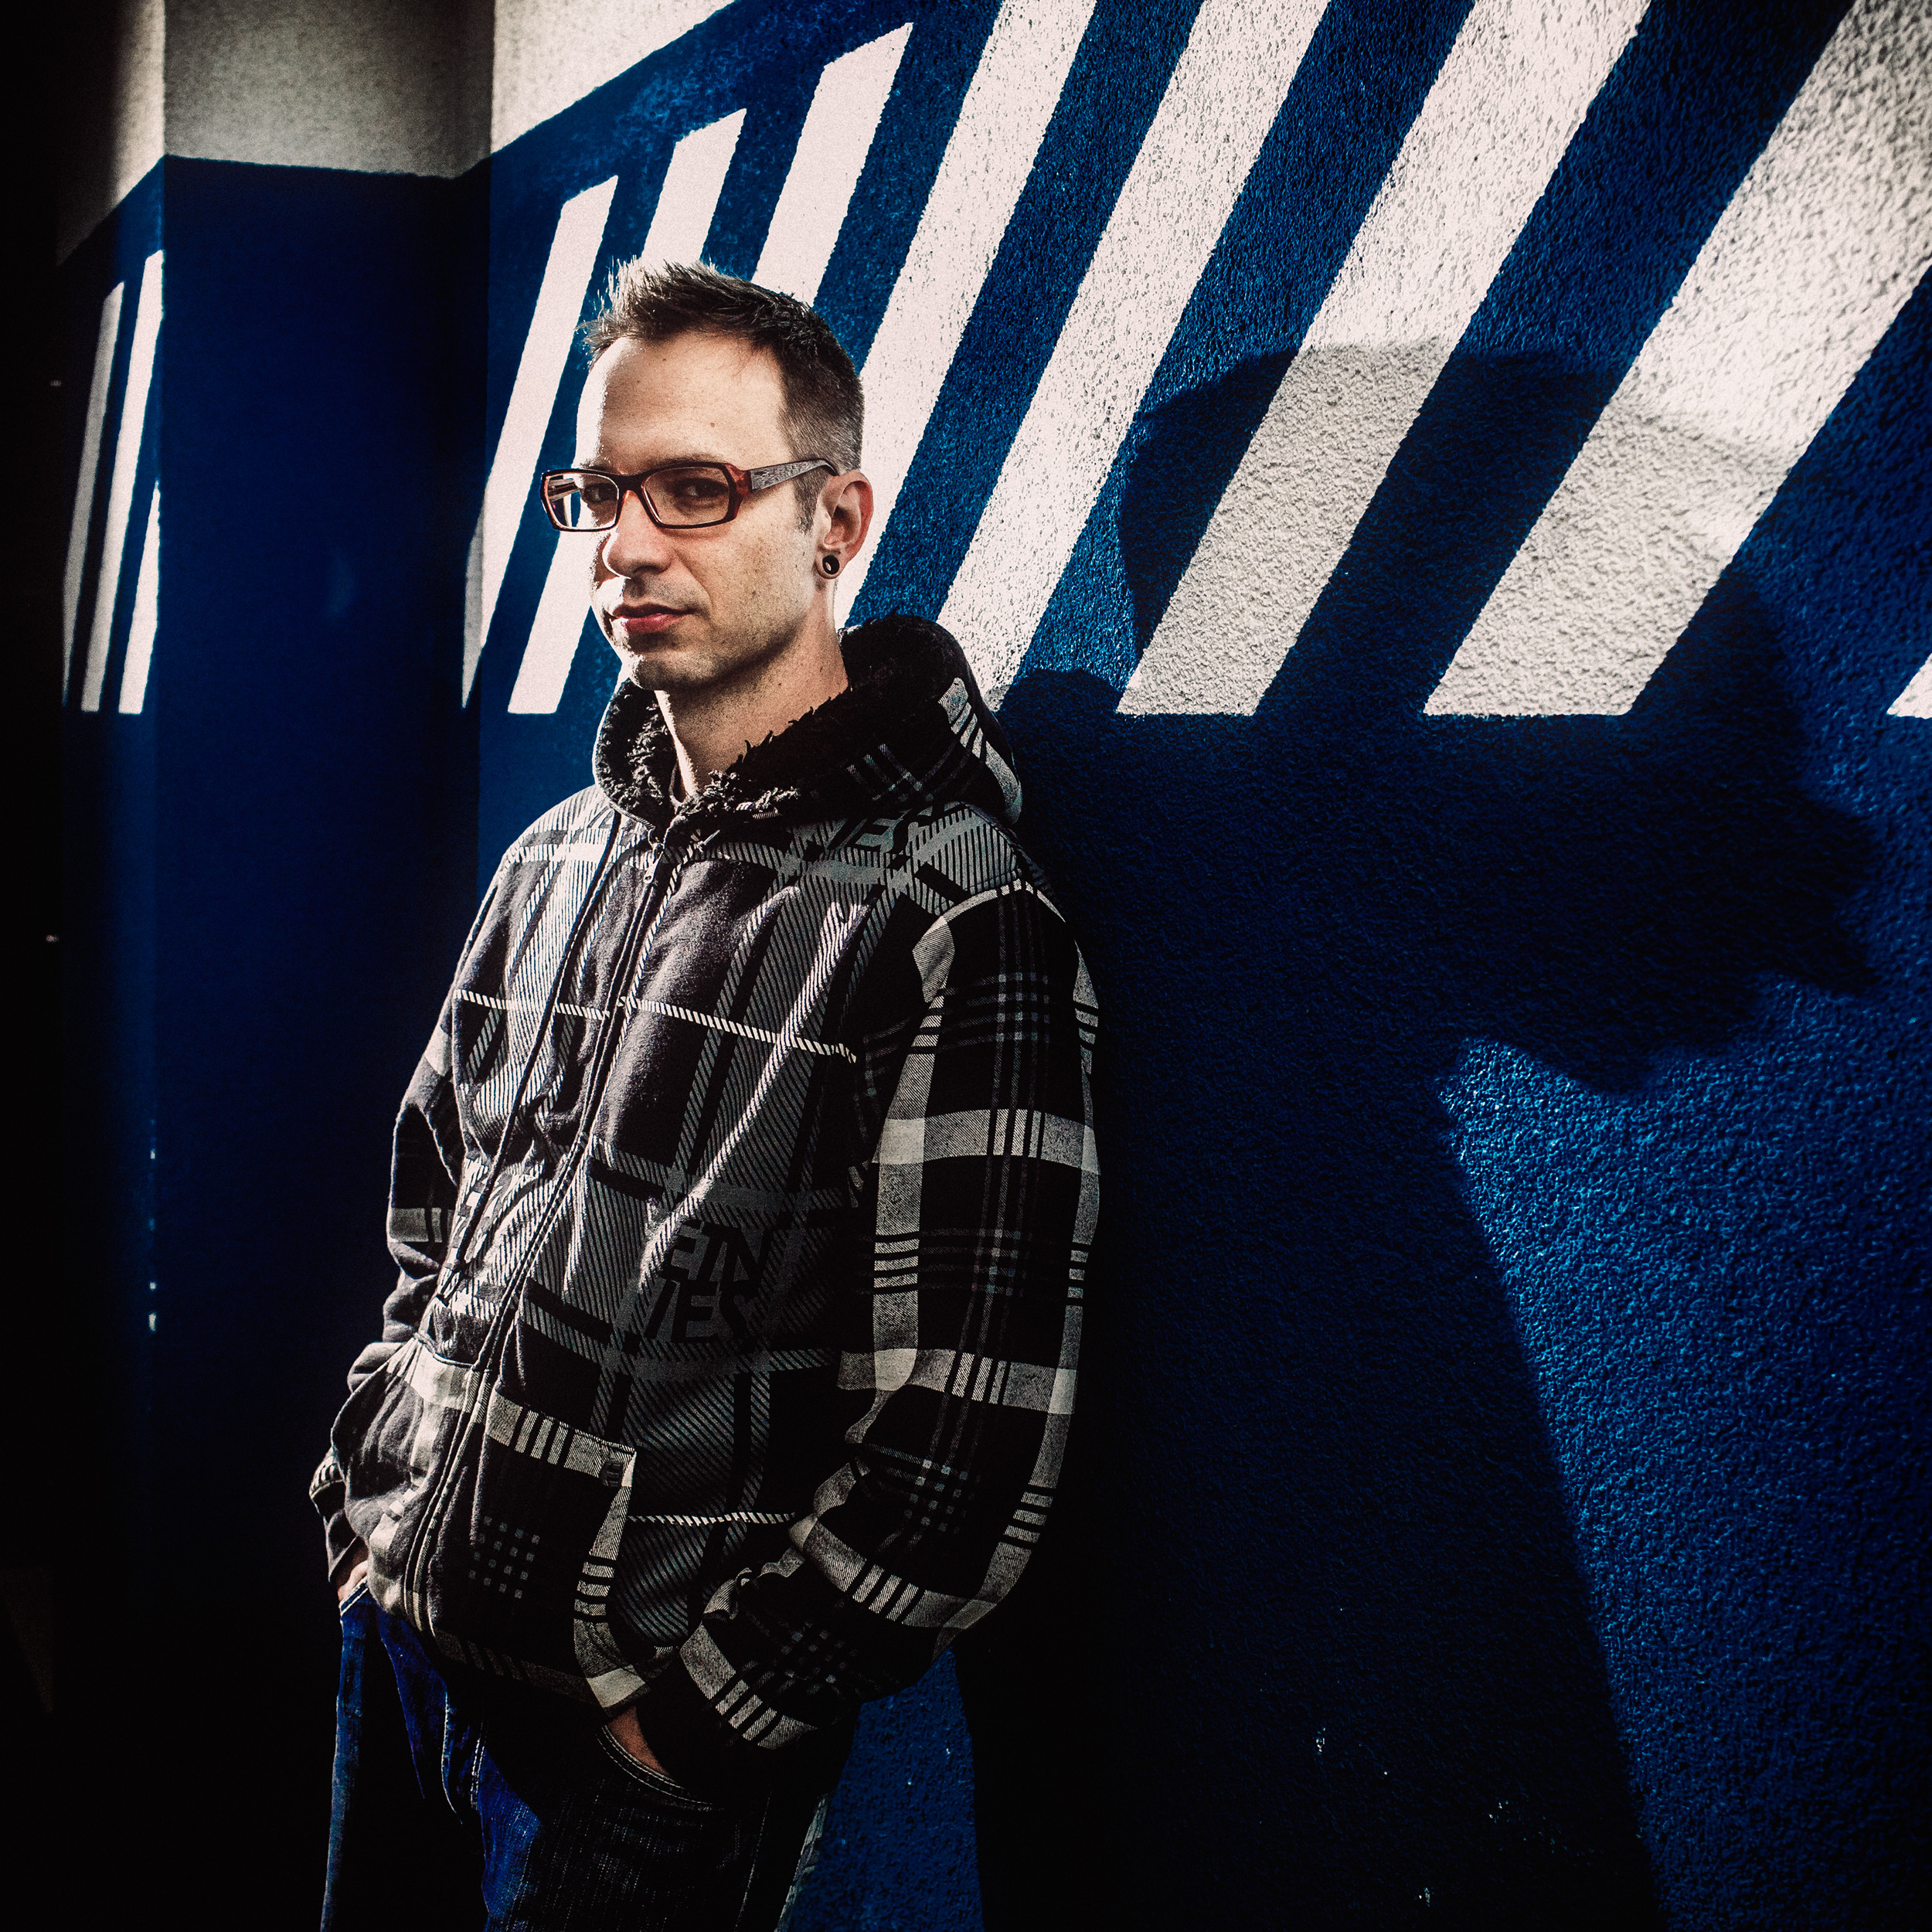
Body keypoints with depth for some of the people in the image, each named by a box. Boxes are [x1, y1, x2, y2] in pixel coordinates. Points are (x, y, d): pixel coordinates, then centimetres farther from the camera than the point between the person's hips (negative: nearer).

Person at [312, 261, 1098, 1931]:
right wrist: (371, 1495, 10)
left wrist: (693, 1717, -15)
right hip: (405, 1649, 7)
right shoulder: (558, 860, 6)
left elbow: (967, 1447, -20)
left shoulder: (958, 927, -17)